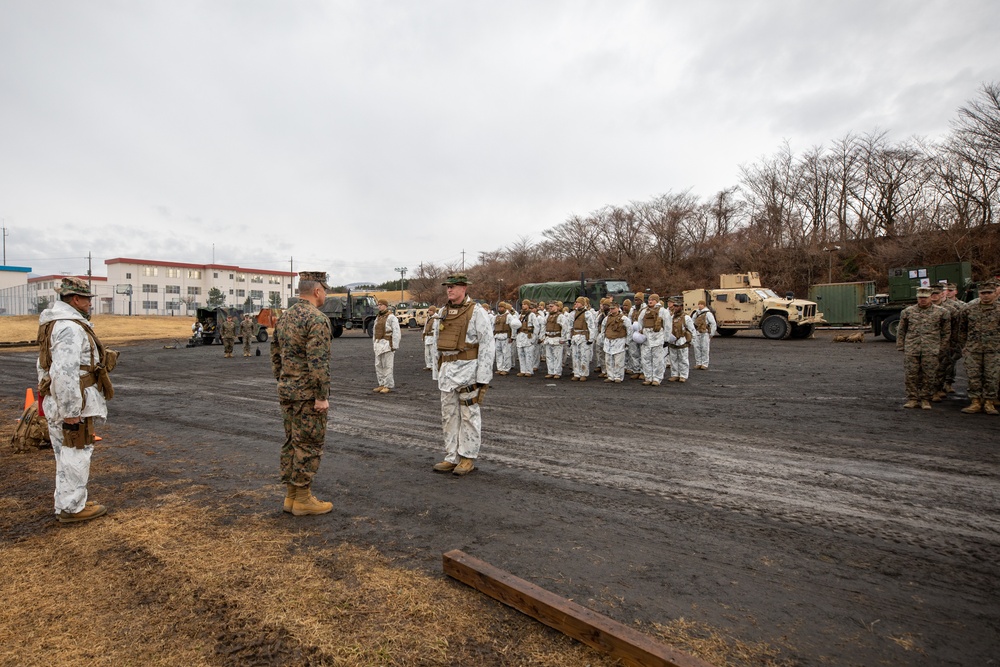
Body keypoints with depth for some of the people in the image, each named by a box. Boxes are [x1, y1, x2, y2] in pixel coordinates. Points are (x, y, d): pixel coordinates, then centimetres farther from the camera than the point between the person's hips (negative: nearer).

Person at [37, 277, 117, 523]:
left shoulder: (55, 322, 14)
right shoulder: (70, 327, -21)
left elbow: (46, 363, 21)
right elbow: (65, 373, -27)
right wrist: (70, 411, -23)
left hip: (57, 400, 11)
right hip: (73, 402, -11)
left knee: (67, 454, 19)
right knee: (76, 455, 0)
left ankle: (66, 501, 30)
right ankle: (71, 508, 10)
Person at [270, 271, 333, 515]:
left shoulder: (284, 317, 10)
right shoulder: (317, 319, -17)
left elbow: (275, 355, 15)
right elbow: (318, 362, -24)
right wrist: (322, 396, -20)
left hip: (287, 392, 9)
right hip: (308, 395, -9)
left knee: (292, 443, 15)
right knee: (309, 446, 1)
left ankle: (291, 495, 23)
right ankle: (303, 499, 10)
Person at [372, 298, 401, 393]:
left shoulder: (391, 317, -10)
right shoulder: (378, 317, 14)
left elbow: (396, 333, -14)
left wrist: (395, 347, -18)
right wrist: (374, 344, 17)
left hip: (388, 344, -8)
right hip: (379, 344, 8)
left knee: (387, 365, -5)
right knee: (379, 365, 7)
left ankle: (388, 386, 2)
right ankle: (382, 385, 15)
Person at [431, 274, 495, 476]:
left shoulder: (476, 311, -8)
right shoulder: (444, 312, 12)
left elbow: (487, 344, -12)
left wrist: (483, 377, -16)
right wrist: (437, 372, 13)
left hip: (467, 370, -7)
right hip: (447, 371, 7)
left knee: (469, 416, 2)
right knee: (449, 416, 10)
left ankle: (468, 458, 12)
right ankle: (452, 457, 20)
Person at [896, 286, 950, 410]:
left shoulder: (941, 312, 6)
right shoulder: (908, 311, 8)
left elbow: (946, 332, 11)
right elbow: (901, 331, 12)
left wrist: (941, 347, 6)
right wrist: (901, 346, 7)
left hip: (931, 350, 0)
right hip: (911, 350, 1)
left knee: (929, 376, 3)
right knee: (911, 375, 1)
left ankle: (925, 400, 14)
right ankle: (912, 399, 11)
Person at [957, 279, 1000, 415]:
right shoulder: (969, 308, 4)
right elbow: (962, 329, 11)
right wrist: (964, 346, 10)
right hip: (973, 349, 1)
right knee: (973, 376, 2)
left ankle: (989, 403, 11)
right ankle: (975, 402, 10)